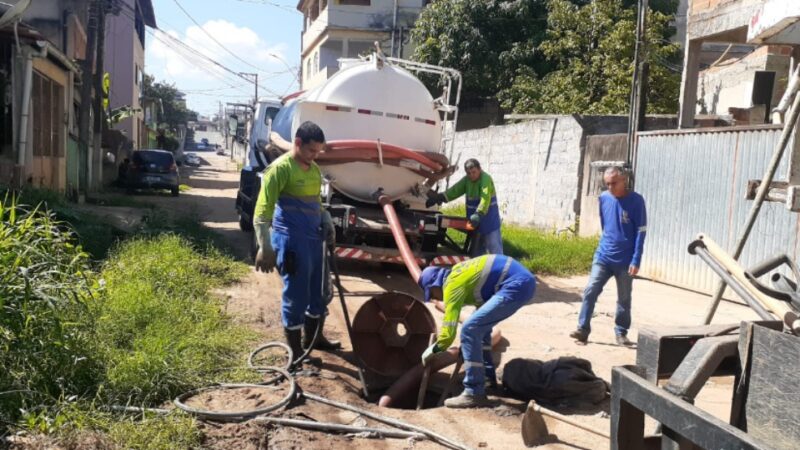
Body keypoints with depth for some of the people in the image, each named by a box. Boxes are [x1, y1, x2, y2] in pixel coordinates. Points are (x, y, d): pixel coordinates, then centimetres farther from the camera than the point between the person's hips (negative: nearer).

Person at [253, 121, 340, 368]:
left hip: (314, 238, 8)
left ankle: (313, 337, 38)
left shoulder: (314, 169, 12)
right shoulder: (280, 168, -14)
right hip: (291, 240, -8)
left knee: (319, 291, 18)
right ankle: (296, 353, 13)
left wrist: (327, 224, 11)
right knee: (296, 296, 0)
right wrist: (265, 248, -24)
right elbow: (262, 211, -18)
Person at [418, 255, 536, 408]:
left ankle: (474, 394, -6)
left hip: (516, 286, -11)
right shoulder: (458, 273, 24)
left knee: (470, 330, -9)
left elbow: (449, 331, -5)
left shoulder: (452, 285, -4)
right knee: (481, 324, 25)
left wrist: (433, 350, 15)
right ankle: (487, 376, 32)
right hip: (524, 280, 11)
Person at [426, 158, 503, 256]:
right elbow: (455, 190, -7)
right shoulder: (467, 180, 4)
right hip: (474, 221, 8)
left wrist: (478, 214, -47)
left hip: (489, 220, -7)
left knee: (494, 249, -7)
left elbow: (485, 199, -33)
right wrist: (440, 197, -22)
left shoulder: (486, 179, -20)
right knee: (475, 250, 17)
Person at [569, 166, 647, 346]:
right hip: (603, 256, 3)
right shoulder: (604, 198, 2)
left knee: (624, 298, 9)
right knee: (590, 291, -9)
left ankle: (621, 333, 21)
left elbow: (641, 231, -11)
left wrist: (636, 260, -15)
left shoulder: (636, 201, -10)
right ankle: (583, 329, -5)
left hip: (625, 260, -3)